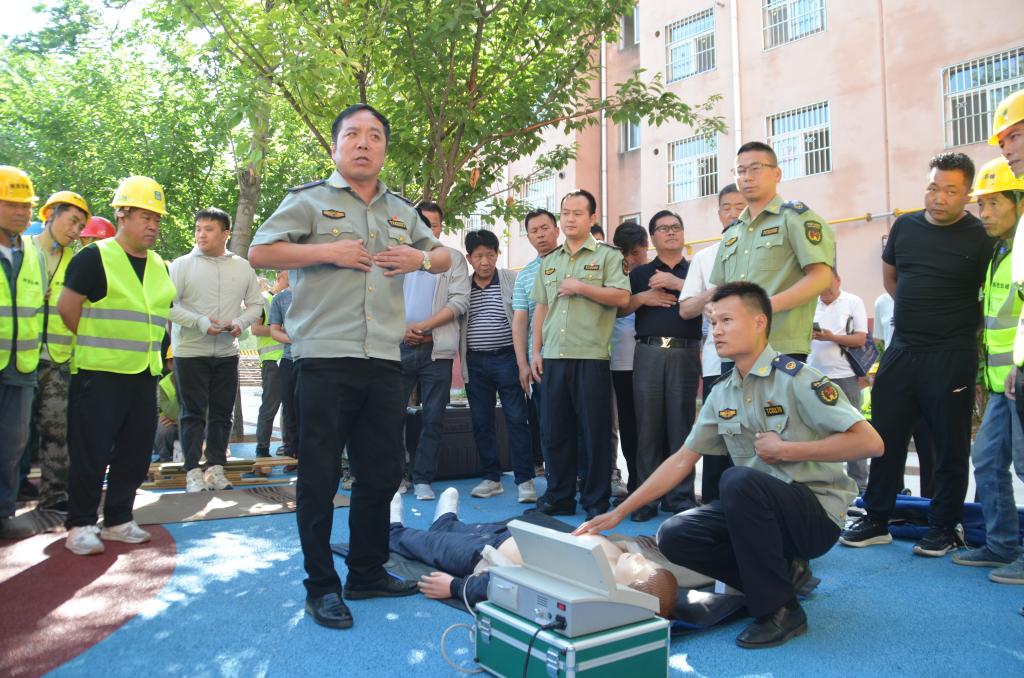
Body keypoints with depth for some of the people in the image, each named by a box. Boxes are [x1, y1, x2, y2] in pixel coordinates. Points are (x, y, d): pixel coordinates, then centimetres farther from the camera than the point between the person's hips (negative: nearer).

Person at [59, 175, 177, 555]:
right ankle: (80, 525, 12)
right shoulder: (95, 257, -6)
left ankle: (117, 520, 22)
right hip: (99, 373, -6)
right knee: (91, 453, -1)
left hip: (144, 374, 6)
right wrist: (96, 343, 2)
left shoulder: (160, 267, 13)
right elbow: (67, 308, -7)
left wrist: (146, 346, 13)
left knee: (135, 453, 9)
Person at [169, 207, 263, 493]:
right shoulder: (182, 265, -2)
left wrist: (240, 323, -10)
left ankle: (216, 468, 17)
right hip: (189, 351, -3)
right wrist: (200, 322, -20)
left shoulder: (243, 267, 7)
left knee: (222, 413, 8)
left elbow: (256, 304, 10)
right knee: (193, 413, 0)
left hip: (227, 353, 3)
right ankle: (193, 472, 7)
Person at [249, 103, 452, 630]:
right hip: (326, 359, -5)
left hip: (384, 361, 5)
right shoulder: (310, 200, 3)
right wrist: (330, 252, -12)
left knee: (382, 474, 12)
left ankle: (368, 573, 29)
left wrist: (420, 258, 5)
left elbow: (443, 256, 28)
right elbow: (259, 253, -5)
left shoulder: (402, 211, 18)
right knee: (320, 478, 1)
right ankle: (321, 587, 16)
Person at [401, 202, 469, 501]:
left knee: (433, 418, 2)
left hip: (436, 349, -2)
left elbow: (460, 301, -4)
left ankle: (423, 479, 11)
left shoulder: (453, 258, 7)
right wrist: (400, 327, -8)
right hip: (399, 346, 2)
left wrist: (424, 325, -11)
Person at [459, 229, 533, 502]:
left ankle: (525, 479, 4)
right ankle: (491, 478, 20)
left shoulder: (512, 280, 0)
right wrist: (461, 360, 4)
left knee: (517, 420, -2)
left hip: (506, 358, -3)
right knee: (481, 422, 9)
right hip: (475, 362, 3)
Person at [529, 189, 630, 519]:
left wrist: (581, 287, -12)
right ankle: (559, 498, 21)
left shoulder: (608, 256, 3)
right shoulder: (549, 261, 19)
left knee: (595, 432, 1)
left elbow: (622, 297, -9)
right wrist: (536, 351, 11)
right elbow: (540, 308, 17)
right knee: (554, 431, 9)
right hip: (553, 357, 5)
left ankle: (596, 502, 12)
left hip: (591, 358, -5)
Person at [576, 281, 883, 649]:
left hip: (817, 514, -6)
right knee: (673, 535, -11)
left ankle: (780, 611, -16)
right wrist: (619, 513, 1)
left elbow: (870, 442, -18)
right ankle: (782, 572, 6)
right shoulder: (722, 394, 5)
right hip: (759, 508, 6)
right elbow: (681, 460, 6)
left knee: (738, 479, -33)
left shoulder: (795, 378, -14)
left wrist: (786, 449, -18)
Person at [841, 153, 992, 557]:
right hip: (901, 349, 4)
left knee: (950, 445, 5)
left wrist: (961, 325, 0)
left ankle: (943, 528, 19)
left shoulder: (980, 238, -6)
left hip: (951, 356, -4)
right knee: (885, 436, 8)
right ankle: (876, 521, 19)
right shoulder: (905, 227, 7)